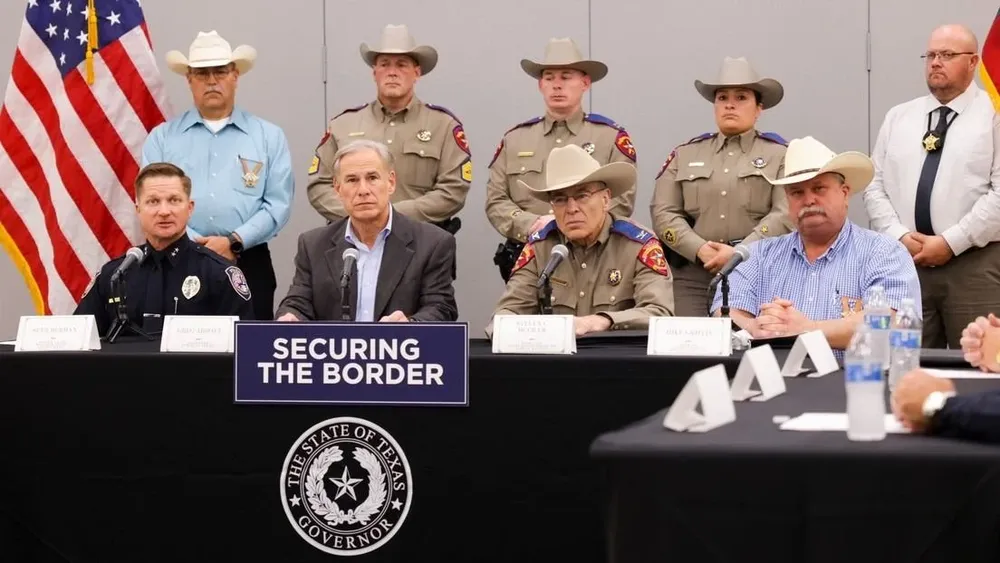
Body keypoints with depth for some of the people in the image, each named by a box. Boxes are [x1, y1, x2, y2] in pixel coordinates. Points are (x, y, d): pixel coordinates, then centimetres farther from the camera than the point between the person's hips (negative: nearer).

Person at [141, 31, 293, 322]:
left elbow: (278, 203, 1)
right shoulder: (162, 138, 10)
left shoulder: (269, 137, 9)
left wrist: (234, 242, -12)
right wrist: (197, 246, -12)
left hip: (248, 265, 0)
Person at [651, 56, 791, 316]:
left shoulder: (780, 155, 10)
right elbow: (663, 212, 9)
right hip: (692, 272, 2)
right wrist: (700, 250, -7)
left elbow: (786, 213, -3)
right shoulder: (685, 154, 18)